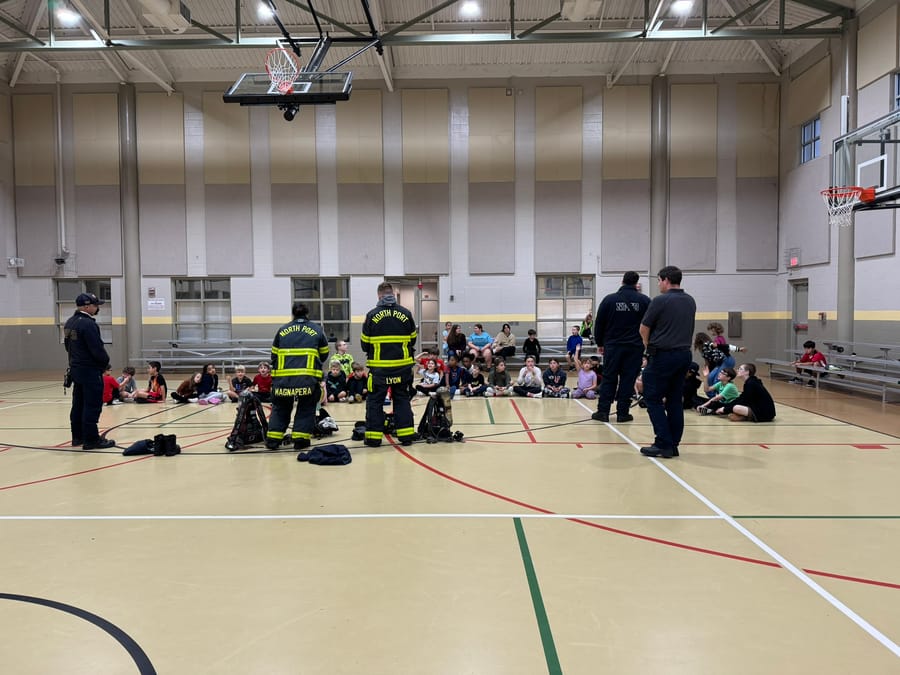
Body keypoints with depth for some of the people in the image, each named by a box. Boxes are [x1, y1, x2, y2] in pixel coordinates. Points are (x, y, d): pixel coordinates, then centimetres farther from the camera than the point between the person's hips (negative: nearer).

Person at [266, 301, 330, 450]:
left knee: (280, 408, 18)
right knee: (306, 409, 14)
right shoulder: (317, 329, 12)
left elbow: (274, 355, 18)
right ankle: (300, 438, 9)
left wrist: (274, 376, 28)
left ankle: (273, 439, 14)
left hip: (283, 377, 2)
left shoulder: (282, 330, 15)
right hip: (308, 377, -2)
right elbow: (324, 354, 17)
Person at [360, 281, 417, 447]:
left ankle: (373, 437, 8)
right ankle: (406, 435, 12)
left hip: (379, 367, -2)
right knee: (402, 399, 13)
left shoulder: (372, 315, -6)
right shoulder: (406, 313, 0)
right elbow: (412, 339, 9)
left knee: (375, 401, 8)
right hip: (402, 366, 2)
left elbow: (364, 343, 1)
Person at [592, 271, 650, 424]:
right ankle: (622, 413, 7)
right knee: (628, 379, 6)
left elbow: (599, 324, 3)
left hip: (613, 345, 0)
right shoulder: (644, 301, -1)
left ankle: (603, 411, 6)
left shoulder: (609, 299, -1)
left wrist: (600, 343, 14)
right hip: (635, 347, 0)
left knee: (608, 378, 8)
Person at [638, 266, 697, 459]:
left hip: (663, 355, -7)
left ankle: (663, 444, -4)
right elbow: (685, 328, 16)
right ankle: (673, 444, 13)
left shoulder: (660, 300, -11)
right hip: (684, 354, 7)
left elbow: (644, 329, -5)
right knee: (675, 400, 11)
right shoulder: (690, 301, 11)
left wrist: (648, 345, 14)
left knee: (653, 399, 0)